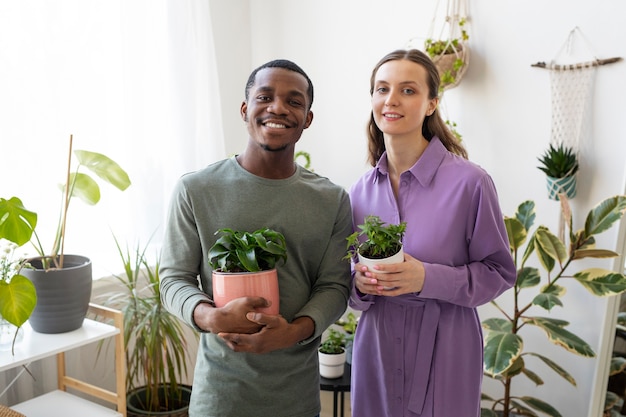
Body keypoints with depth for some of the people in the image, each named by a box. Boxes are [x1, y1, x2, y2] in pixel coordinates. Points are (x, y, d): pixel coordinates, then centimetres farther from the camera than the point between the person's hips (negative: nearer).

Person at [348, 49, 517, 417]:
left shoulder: (469, 182, -14)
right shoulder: (362, 190, 1)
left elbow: (500, 272, -8)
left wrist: (428, 278, -22)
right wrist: (360, 284, -11)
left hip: (443, 352, -4)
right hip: (377, 348, 4)